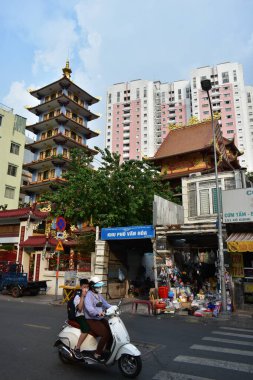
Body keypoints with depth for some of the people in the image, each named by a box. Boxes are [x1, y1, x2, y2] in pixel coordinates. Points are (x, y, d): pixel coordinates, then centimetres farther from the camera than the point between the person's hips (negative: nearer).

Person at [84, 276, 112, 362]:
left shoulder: (99, 295, 13)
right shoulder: (89, 295, -15)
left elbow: (106, 304, 13)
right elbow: (89, 308, -30)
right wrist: (98, 313, -46)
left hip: (100, 319, 8)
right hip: (91, 320, -8)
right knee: (106, 334, -22)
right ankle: (97, 354, -6)